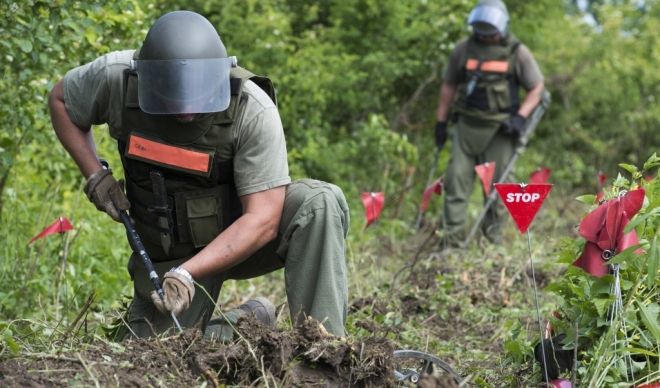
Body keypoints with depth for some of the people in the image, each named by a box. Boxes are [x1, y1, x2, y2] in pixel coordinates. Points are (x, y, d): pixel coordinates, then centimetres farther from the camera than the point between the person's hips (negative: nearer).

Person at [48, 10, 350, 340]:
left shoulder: (253, 110, -28)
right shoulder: (117, 78, -20)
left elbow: (263, 220, -28)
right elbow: (60, 99, 2)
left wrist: (186, 274, -37)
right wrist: (95, 175, -10)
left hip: (243, 235, -2)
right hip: (167, 253, 3)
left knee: (320, 203, -31)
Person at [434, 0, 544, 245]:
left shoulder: (518, 52, -1)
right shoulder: (463, 49, 5)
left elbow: (537, 88, 3)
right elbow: (449, 85, 14)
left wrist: (520, 117, -11)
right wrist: (441, 121, 12)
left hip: (499, 130, -2)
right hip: (466, 125, 2)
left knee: (496, 186, 2)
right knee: (456, 181, -4)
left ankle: (492, 240, 14)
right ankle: (452, 241, -2)